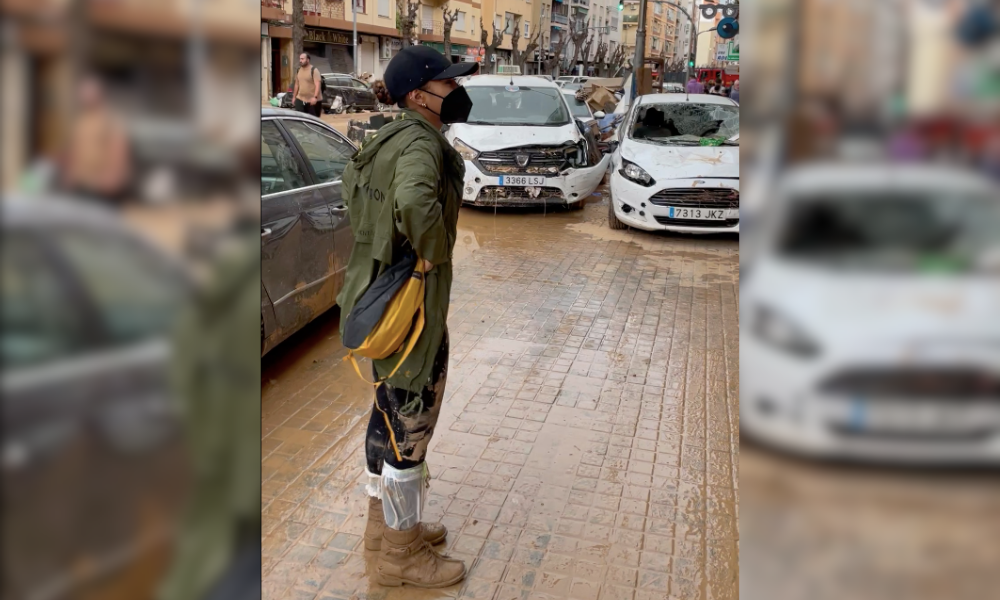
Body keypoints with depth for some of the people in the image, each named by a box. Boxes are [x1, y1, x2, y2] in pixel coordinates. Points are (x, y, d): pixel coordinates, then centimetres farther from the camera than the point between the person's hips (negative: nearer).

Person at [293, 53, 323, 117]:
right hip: (300, 99, 6)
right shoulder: (298, 70, 10)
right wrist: (294, 97, 20)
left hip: (313, 101, -5)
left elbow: (317, 85, -21)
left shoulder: (314, 70, -12)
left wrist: (315, 97, -32)